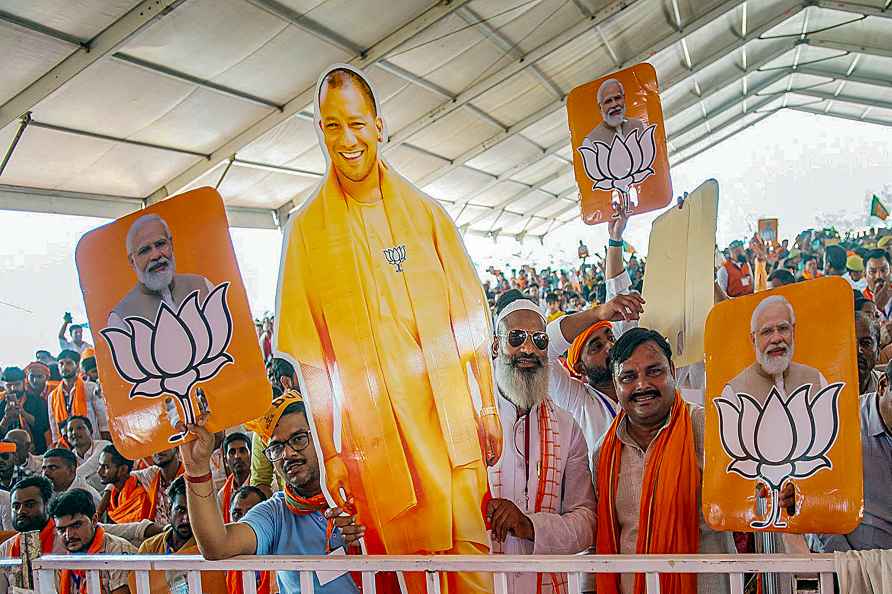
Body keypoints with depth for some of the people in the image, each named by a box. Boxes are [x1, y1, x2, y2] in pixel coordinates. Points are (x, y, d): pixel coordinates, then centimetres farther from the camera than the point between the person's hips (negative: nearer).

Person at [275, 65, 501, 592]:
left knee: (469, 542, 6)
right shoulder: (306, 229, 2)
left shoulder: (425, 212, 7)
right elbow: (307, 349, 0)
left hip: (450, 414, 2)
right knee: (406, 549, 4)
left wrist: (488, 407, 5)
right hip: (371, 426, -1)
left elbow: (470, 315, 9)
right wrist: (330, 450, -2)